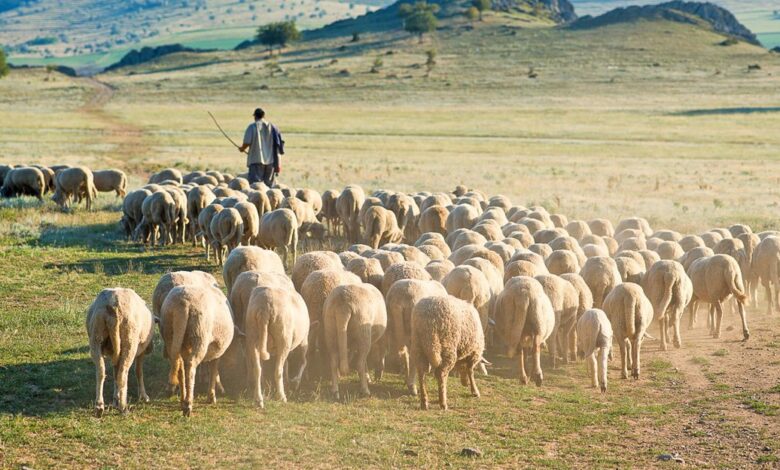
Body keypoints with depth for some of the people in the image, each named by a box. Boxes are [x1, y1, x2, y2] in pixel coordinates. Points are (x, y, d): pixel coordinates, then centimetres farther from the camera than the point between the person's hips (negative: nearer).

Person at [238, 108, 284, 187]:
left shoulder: (252, 127, -4)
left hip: (256, 160, -4)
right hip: (271, 160, 4)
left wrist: (242, 149, 11)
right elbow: (279, 143, 6)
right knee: (269, 185, 12)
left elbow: (247, 142, -11)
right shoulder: (272, 127, 7)